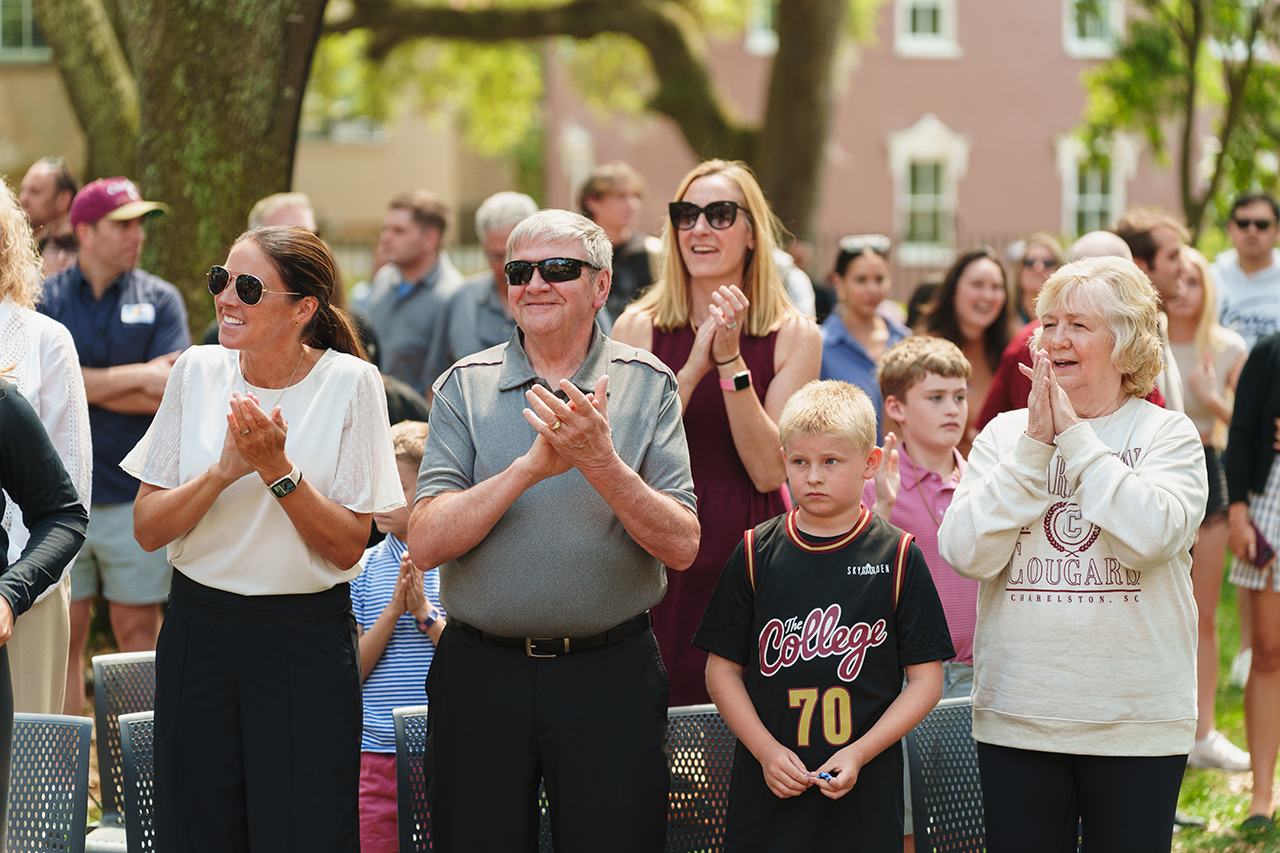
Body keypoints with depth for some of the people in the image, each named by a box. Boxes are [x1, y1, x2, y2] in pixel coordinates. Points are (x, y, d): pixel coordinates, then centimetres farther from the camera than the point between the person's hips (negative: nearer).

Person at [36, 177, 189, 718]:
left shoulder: (160, 300, 5)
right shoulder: (45, 302, 4)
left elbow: (169, 398, -6)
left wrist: (95, 385, -9)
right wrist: (140, 376, -10)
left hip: (136, 492, 0)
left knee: (137, 630, 5)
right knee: (64, 635, 3)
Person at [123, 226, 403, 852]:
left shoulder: (350, 383, -8)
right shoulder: (197, 371, 1)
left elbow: (348, 547, -9)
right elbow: (147, 529, -1)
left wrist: (278, 469, -21)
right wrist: (224, 471, -18)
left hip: (307, 641, -3)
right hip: (198, 630, 3)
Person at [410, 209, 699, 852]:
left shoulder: (646, 385, 2)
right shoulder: (466, 387, 3)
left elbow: (681, 546, -6)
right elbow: (425, 543, -8)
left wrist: (601, 462, -20)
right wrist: (533, 465, -19)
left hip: (611, 676, 0)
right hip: (482, 672, 1)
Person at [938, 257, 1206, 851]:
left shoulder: (1168, 435, 1)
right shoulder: (1003, 435, 7)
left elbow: (1151, 535, -18)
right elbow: (965, 552, -6)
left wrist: (1075, 438, -12)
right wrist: (1034, 445, -11)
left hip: (1135, 721, -2)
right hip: (1016, 719, 2)